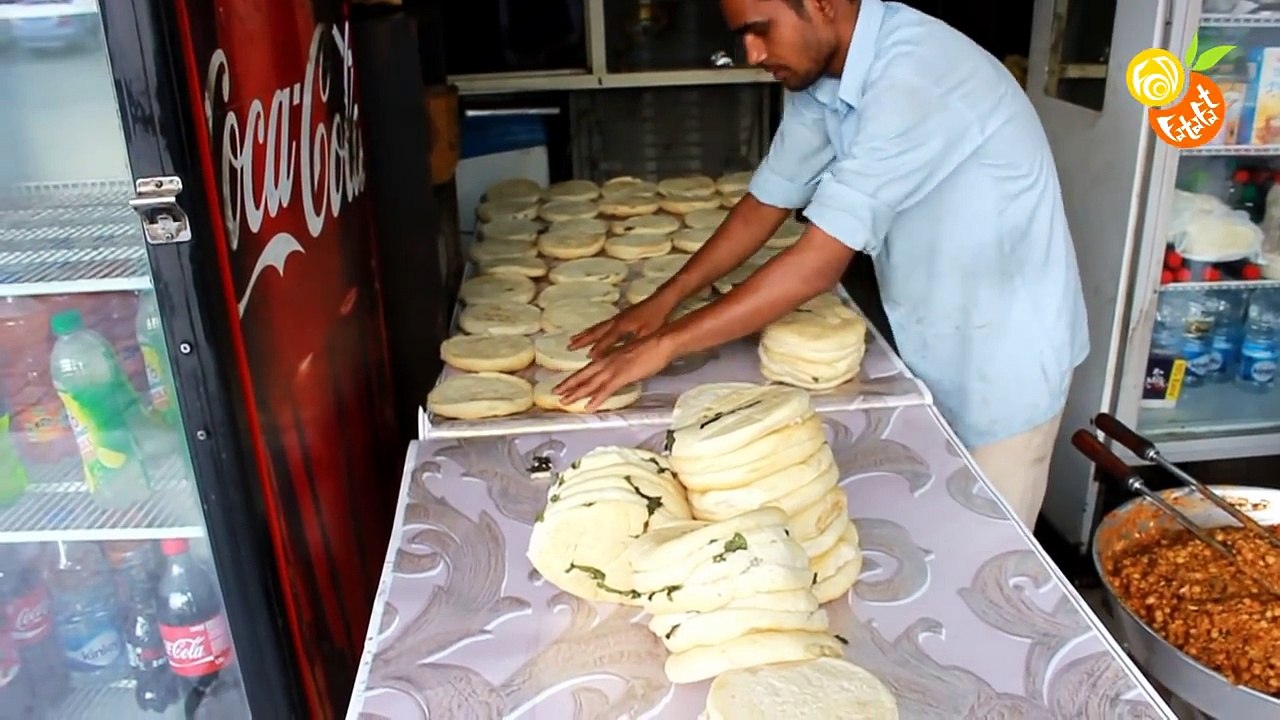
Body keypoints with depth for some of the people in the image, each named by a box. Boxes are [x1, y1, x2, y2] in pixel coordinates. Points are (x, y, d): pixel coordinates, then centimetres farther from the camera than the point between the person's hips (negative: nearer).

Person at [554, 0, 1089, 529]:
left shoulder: (917, 77, -31)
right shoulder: (817, 79, -5)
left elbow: (819, 263, -34)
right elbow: (765, 204, 4)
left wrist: (667, 343, -29)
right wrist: (664, 299, -3)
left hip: (1004, 355, -7)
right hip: (929, 346, 7)